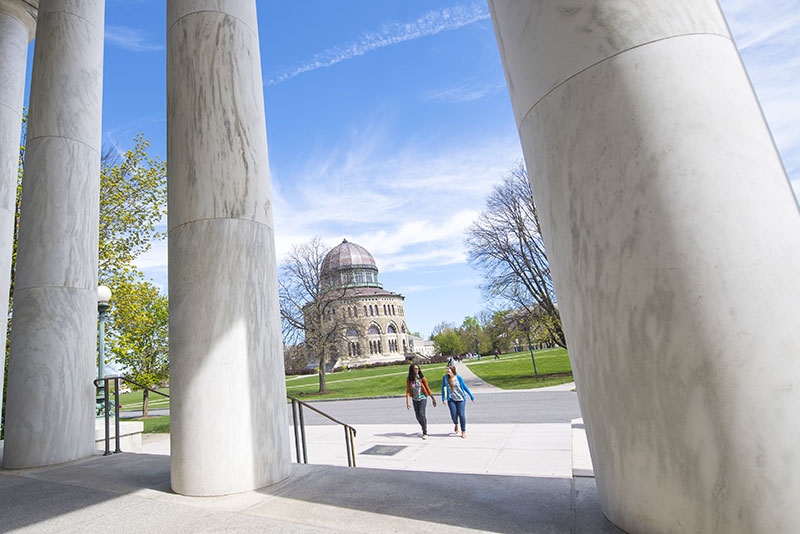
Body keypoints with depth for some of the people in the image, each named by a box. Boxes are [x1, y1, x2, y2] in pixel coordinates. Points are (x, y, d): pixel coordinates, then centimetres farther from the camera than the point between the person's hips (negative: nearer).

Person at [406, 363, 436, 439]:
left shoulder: (422, 378, -11)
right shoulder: (409, 380, -7)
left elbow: (427, 389, -3)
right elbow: (408, 391, -7)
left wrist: (433, 399, -1)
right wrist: (407, 402, -15)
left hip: (423, 398, -3)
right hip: (415, 399, 3)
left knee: (421, 414, -15)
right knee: (418, 416, 9)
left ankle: (425, 433, -6)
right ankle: (424, 428, 35)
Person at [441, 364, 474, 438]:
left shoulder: (458, 378, -9)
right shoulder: (445, 378, -6)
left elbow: (465, 387, 1)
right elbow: (443, 388, 5)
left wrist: (471, 396, 5)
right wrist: (443, 398, -1)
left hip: (461, 399, -1)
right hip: (451, 399, 1)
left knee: (461, 414, -3)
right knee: (454, 414, -1)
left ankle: (463, 431, 15)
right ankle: (456, 425, 34)